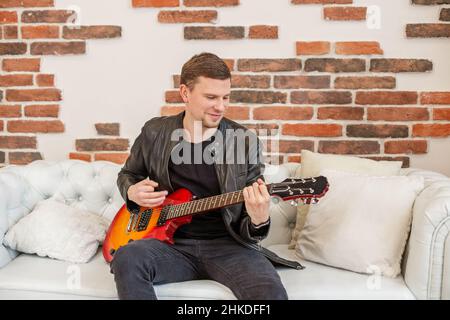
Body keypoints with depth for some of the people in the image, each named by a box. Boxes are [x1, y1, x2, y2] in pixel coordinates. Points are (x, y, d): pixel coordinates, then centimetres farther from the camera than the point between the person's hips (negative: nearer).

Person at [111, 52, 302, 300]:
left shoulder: (246, 141, -3)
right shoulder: (154, 133, 2)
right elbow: (127, 174, 22)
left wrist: (258, 221, -25)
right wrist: (133, 192, -2)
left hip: (226, 244, -1)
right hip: (171, 242, 2)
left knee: (270, 291, -29)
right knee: (127, 258, -29)